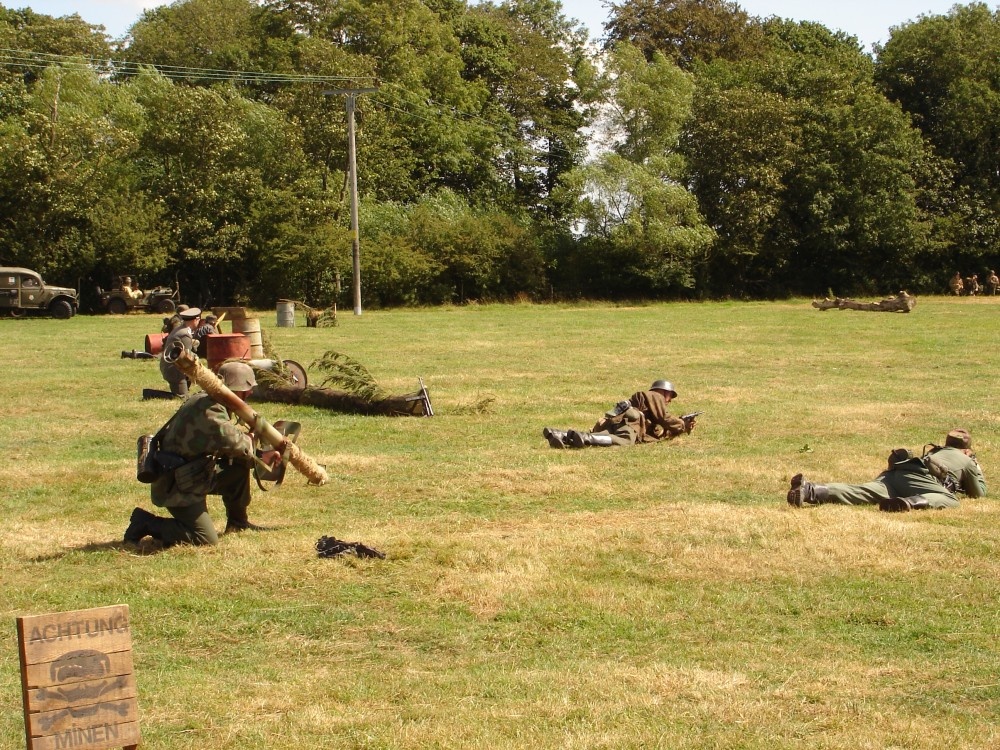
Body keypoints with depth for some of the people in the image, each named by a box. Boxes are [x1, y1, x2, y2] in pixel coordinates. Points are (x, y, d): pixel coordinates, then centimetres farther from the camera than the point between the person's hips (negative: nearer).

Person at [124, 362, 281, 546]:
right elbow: (229, 440, -37)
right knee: (207, 539, -14)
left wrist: (259, 457, 8)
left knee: (239, 468, 12)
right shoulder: (209, 408, -22)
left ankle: (237, 524, 26)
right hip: (177, 486, -10)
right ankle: (145, 523, -5)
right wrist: (248, 441, -14)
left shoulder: (210, 404, 11)